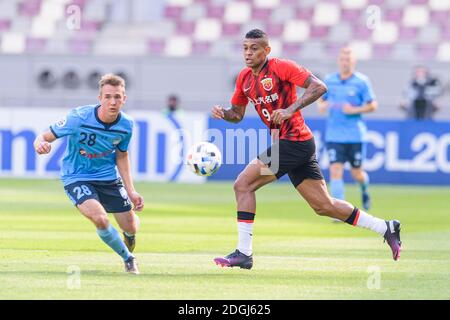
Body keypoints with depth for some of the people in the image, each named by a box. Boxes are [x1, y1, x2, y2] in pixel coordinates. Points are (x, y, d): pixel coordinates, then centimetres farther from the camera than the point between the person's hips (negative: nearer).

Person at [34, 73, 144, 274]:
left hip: (109, 177, 4)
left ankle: (129, 234, 49)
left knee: (130, 227, 6)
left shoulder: (125, 126, -13)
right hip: (76, 179, -4)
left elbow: (121, 156, 5)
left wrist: (131, 191, 1)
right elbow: (44, 137, -19)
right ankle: (128, 258, 1)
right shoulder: (78, 118, -26)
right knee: (100, 219, -28)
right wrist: (41, 144, -44)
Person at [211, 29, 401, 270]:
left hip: (294, 142, -9)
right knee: (324, 206, 11)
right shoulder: (244, 77, 13)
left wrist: (290, 109, -26)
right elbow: (237, 114, 22)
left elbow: (319, 87, -17)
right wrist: (223, 113, 0)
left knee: (243, 185, -12)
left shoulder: (281, 67, -10)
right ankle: (387, 228, 21)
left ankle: (244, 253, -8)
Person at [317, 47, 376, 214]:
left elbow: (372, 105, -2)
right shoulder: (329, 80, 4)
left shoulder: (362, 81, -5)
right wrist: (321, 105, -5)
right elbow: (321, 98, 18)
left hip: (355, 135, -2)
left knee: (357, 173, 8)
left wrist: (354, 110, -17)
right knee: (335, 171, -11)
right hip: (334, 135, 2)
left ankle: (364, 187, 44)